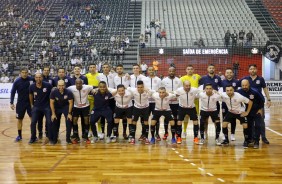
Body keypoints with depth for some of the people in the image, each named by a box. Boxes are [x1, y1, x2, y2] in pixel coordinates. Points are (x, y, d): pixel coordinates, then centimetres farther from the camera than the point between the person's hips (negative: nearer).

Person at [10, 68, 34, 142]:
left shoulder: (31, 79, -8)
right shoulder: (17, 81, -8)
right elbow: (13, 92, -1)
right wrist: (11, 103, -4)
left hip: (30, 102, 0)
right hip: (20, 103, 1)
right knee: (19, 119, 8)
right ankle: (19, 135, 22)